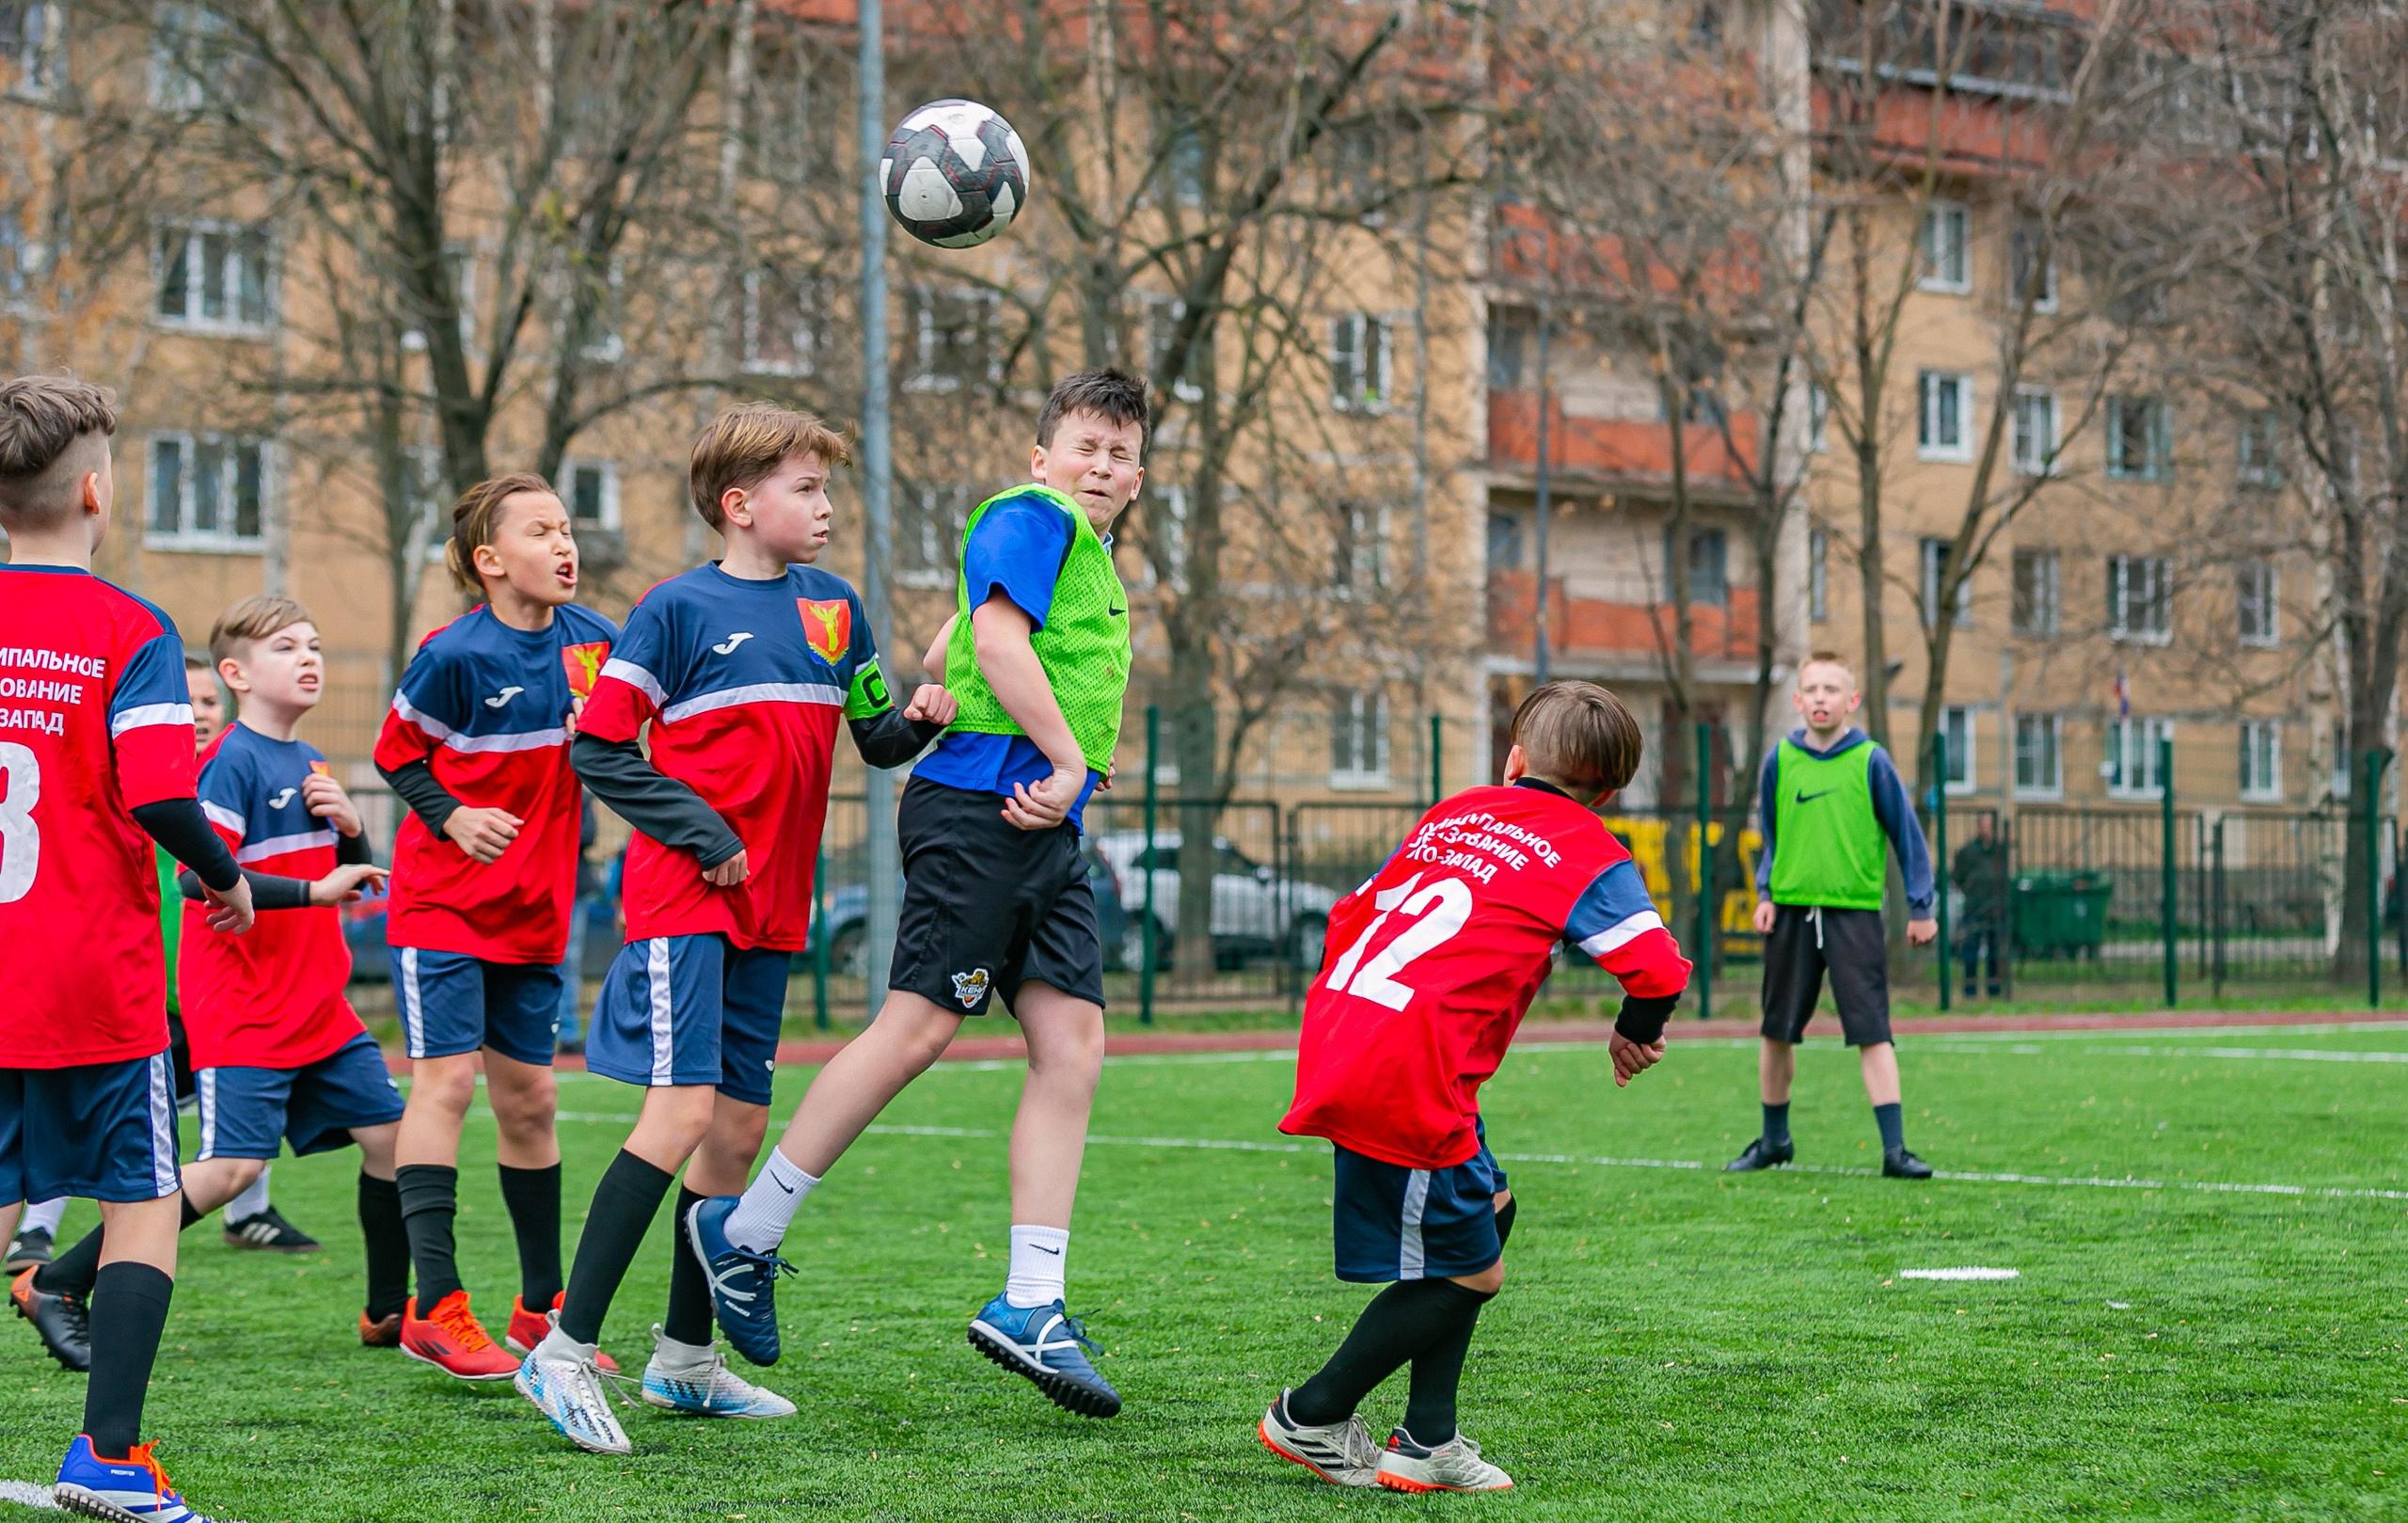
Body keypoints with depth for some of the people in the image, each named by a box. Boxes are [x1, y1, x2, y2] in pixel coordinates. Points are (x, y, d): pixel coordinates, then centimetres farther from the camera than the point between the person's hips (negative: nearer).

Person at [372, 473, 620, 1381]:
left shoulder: (589, 639, 2)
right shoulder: (455, 655, -14)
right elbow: (395, 754, -4)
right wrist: (453, 817, -16)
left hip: (533, 911, 6)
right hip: (443, 901, -6)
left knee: (529, 1099, 10)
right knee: (448, 1080, -12)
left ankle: (542, 1307, 19)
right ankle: (435, 1307, -11)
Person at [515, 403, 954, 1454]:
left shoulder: (834, 607, 11)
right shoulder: (679, 608, -7)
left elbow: (874, 739, 18)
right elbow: (599, 749, -7)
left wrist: (916, 721, -4)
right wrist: (703, 834, -12)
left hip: (768, 905, 7)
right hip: (682, 895, -7)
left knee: (740, 1123, 9)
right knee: (682, 1109, -17)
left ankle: (685, 1357, 21)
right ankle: (564, 1353, -14)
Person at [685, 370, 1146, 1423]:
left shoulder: (1095, 561, 26)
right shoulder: (1030, 517, -3)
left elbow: (943, 653, 32)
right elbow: (999, 641, -17)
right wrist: (1068, 759, -15)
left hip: (1043, 826, 9)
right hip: (979, 806, -9)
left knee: (1072, 1043, -2)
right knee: (919, 1025, -10)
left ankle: (1029, 1305, -3)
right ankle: (743, 1231, 2)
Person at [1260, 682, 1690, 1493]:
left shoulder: (1453, 814, 22)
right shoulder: (1591, 856, 3)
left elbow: (1353, 913, 27)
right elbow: (1657, 969, -8)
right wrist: (1634, 1036, 12)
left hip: (1339, 1041, 8)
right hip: (1409, 1074, -8)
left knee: (1490, 1212, 20)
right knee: (1467, 1272, 6)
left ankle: (1426, 1442, 20)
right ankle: (1310, 1418, 16)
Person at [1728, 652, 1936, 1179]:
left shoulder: (1871, 762, -4)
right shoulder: (1780, 761, 4)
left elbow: (1906, 835, 3)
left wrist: (1920, 907, 2)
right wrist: (1763, 893, 5)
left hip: (1855, 912, -3)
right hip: (1791, 910, 3)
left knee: (1872, 1032, -10)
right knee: (1777, 1032, 11)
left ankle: (1894, 1148, -10)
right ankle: (1774, 1139, 27)